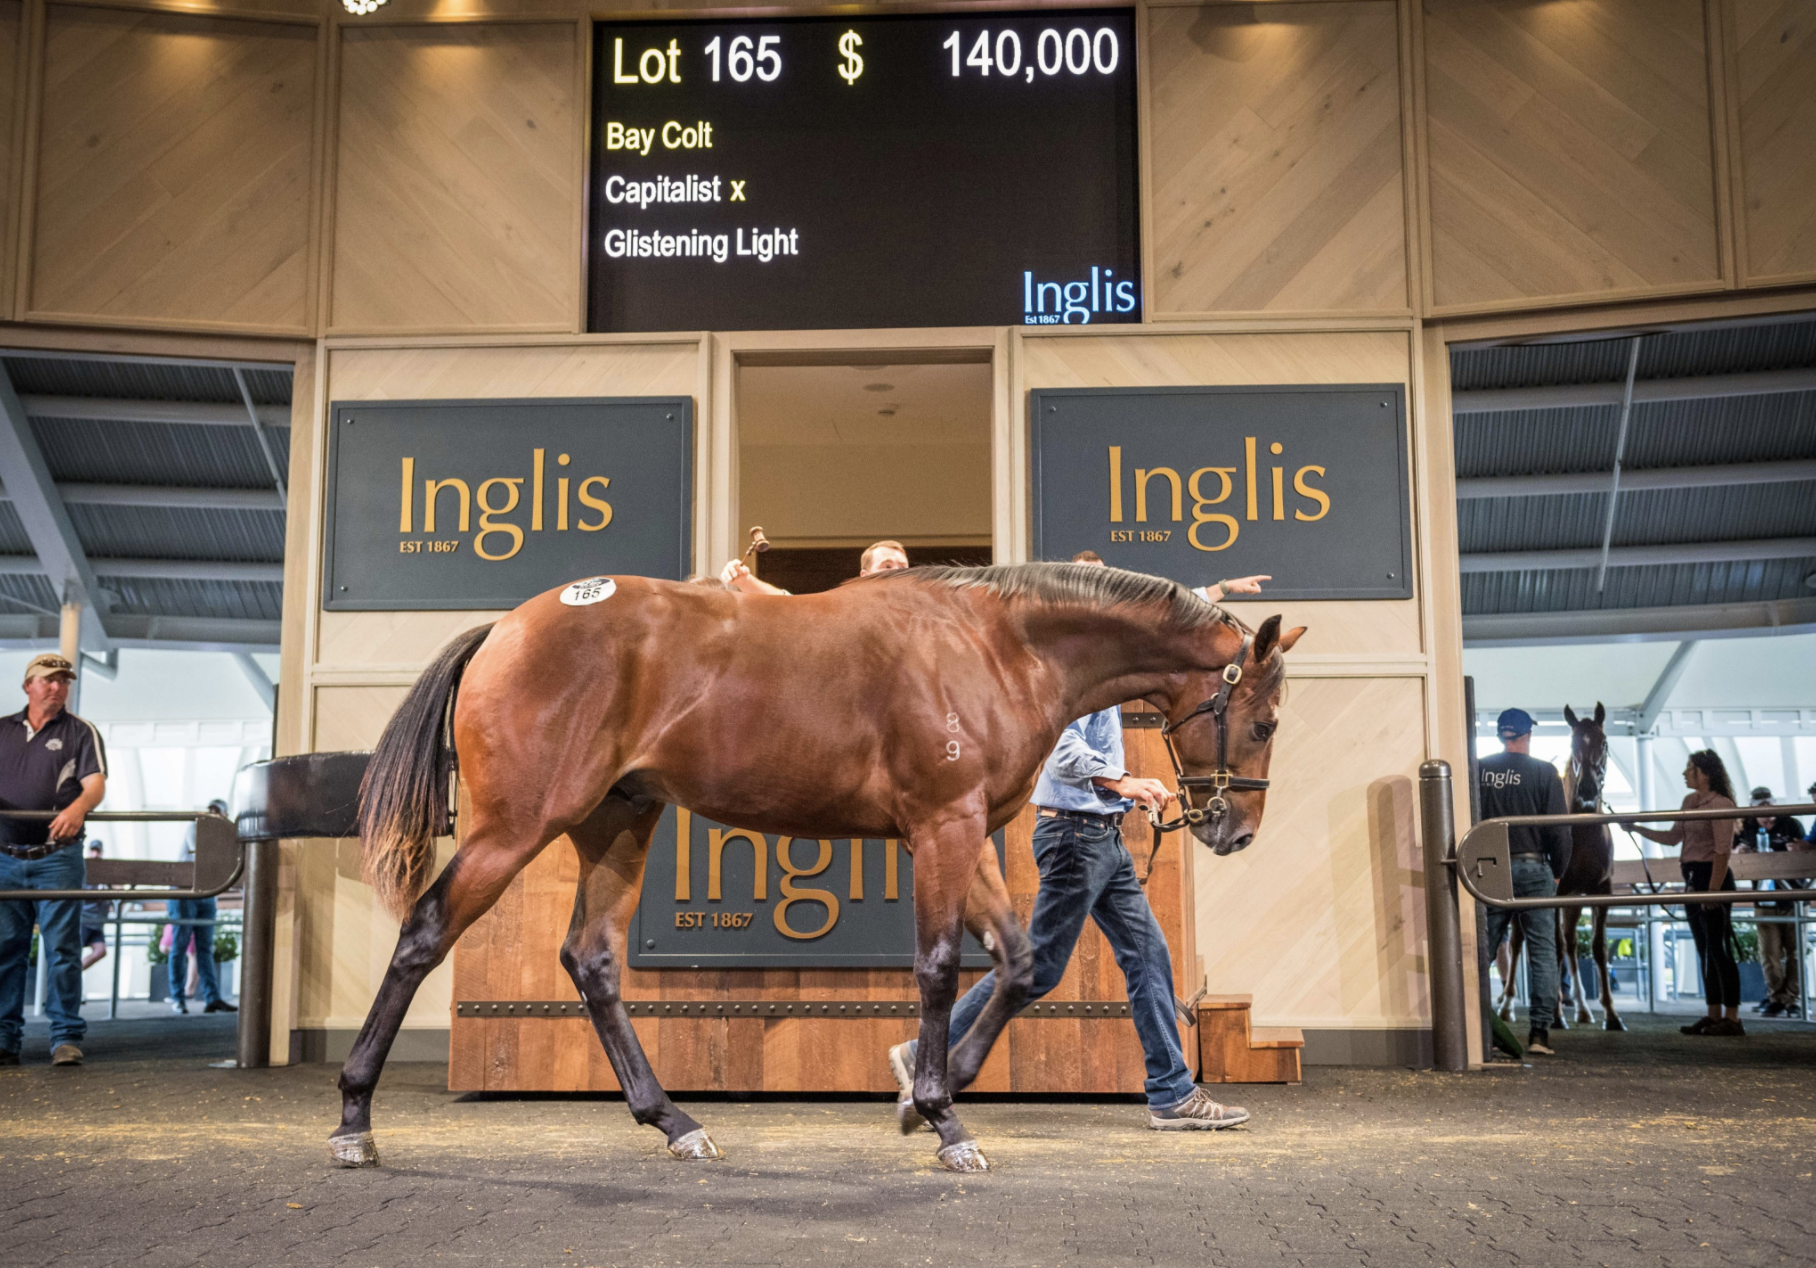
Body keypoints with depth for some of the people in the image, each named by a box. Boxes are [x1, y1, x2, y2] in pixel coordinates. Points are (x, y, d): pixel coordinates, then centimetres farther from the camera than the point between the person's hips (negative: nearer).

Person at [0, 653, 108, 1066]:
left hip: (57, 857, -3)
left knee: (63, 947, -5)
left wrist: (78, 809, -27)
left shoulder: (81, 733, 7)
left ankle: (67, 1037, -2)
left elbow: (96, 784, -5)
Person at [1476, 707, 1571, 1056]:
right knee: (1542, 951, 2)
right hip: (1532, 868, -2)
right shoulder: (1544, 772, -2)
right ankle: (1539, 1030, -3)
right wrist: (1558, 871, 7)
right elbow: (1559, 829, -5)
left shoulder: (1479, 770, 3)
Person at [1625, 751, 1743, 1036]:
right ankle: (1714, 1015, 17)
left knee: (1719, 949, -7)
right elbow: (1673, 837, 19)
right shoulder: (1690, 802, 14)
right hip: (1693, 879, 9)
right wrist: (1637, 829, 13)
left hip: (1712, 877, -9)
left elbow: (1723, 852, -17)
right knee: (1705, 951, 11)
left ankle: (1732, 1018, -3)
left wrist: (1713, 891, -20)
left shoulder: (1720, 804, -12)